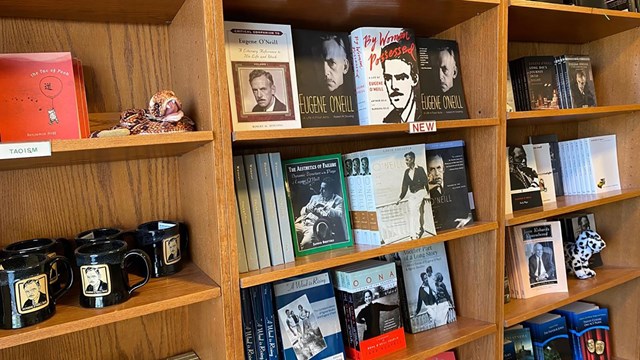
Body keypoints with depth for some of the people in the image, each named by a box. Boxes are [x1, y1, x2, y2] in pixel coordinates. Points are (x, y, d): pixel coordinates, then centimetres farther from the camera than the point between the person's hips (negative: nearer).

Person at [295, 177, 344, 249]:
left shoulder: (337, 200, 12)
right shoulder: (315, 197, 28)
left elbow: (339, 215, -6)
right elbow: (302, 211, 26)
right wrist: (307, 209, 3)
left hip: (317, 226, -5)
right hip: (303, 222, 6)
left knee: (306, 242, -35)